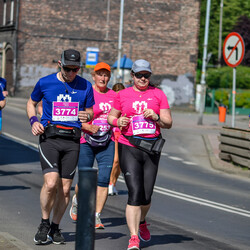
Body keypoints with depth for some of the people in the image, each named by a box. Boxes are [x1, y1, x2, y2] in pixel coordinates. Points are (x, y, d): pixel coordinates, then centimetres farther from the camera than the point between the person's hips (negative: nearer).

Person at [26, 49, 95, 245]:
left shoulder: (85, 86, 7)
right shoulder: (45, 83, 3)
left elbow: (90, 111, 18)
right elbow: (31, 103, 18)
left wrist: (87, 116, -7)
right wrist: (33, 120, -1)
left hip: (72, 140, 2)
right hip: (50, 138, -2)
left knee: (64, 188, 3)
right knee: (51, 183, -19)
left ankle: (55, 228, 22)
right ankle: (44, 223, 4)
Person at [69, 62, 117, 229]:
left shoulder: (114, 96, 8)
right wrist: (89, 127, -21)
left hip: (107, 143, 3)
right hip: (86, 142, -3)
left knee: (104, 179, -8)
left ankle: (97, 216, -2)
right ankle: (76, 201, 35)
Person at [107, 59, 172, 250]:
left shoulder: (158, 94, 7)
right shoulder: (123, 95, 6)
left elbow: (168, 123, 6)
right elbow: (111, 117, 17)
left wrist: (156, 117, -14)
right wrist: (118, 121, -6)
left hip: (151, 149, 2)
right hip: (129, 148, -2)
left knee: (146, 195, 8)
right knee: (135, 193, -14)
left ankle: (141, 222, 40)